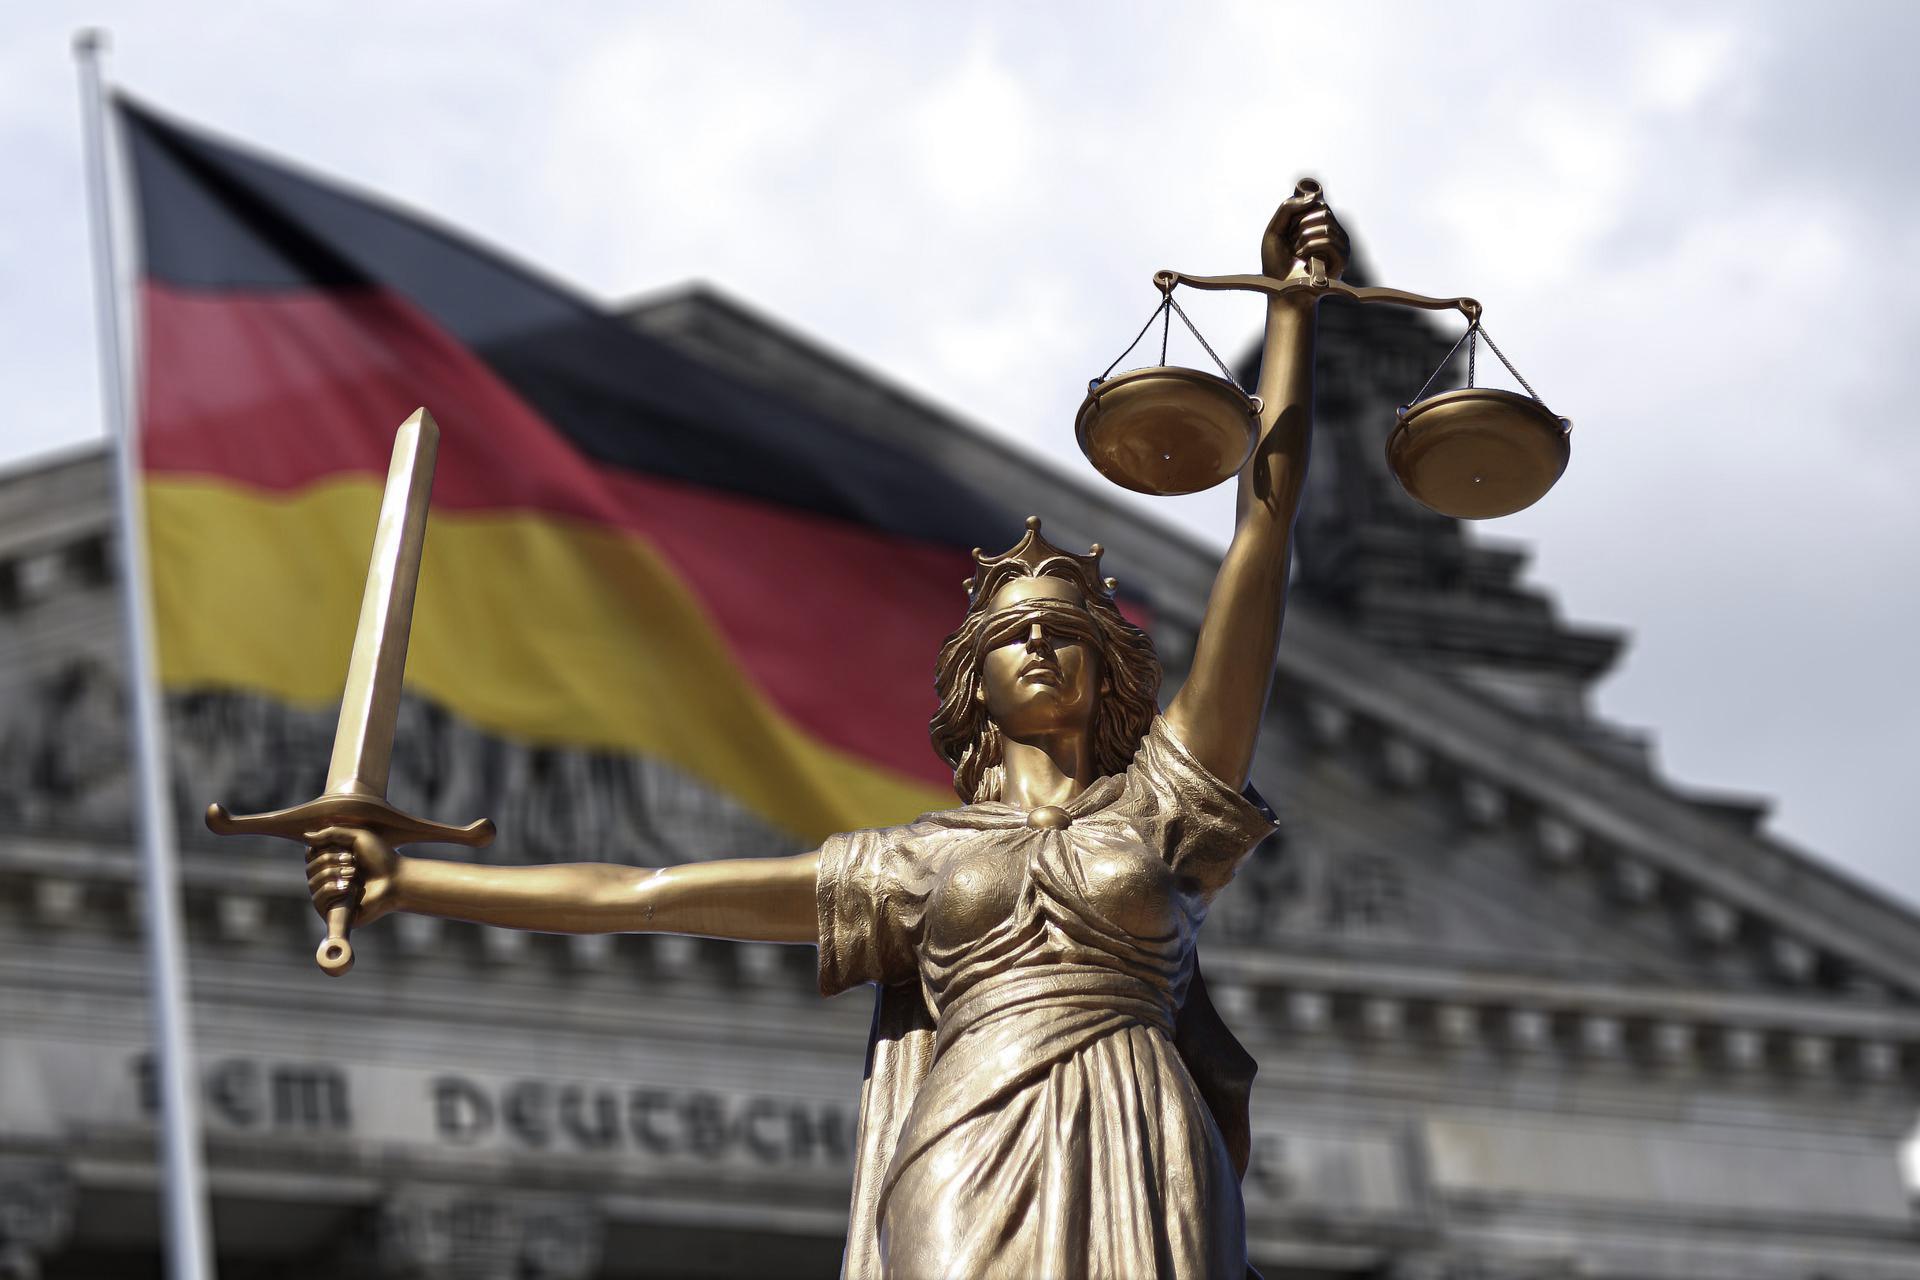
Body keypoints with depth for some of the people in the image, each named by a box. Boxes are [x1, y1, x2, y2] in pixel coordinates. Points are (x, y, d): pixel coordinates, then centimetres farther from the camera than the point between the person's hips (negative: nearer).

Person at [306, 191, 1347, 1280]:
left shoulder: (1160, 804, 19)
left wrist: (1293, 303, 13)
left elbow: (1265, 528, 15)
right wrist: (404, 884, 21)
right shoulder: (914, 861, 23)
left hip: (1136, 1188, 0)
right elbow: (643, 894, 23)